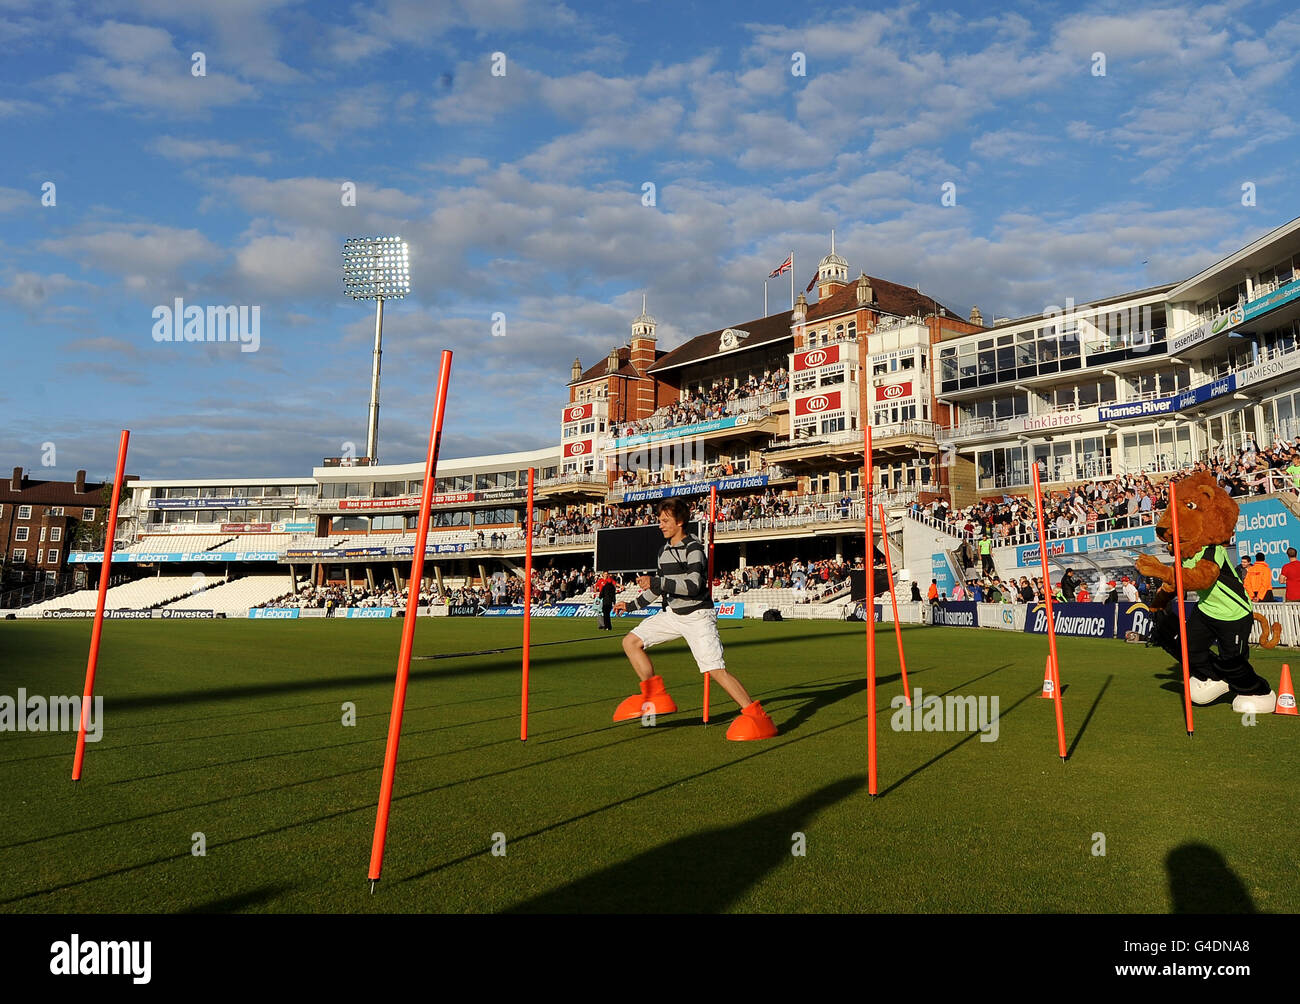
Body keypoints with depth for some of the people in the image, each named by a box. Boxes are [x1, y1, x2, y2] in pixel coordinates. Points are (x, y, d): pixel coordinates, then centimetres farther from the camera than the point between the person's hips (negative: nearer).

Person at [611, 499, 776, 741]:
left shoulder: (693, 548, -16)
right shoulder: (664, 549, 10)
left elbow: (693, 585, -29)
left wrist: (655, 582, -31)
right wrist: (633, 605, 22)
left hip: (697, 616, -8)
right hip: (672, 614, 8)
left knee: (715, 670, -17)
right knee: (631, 642, 1)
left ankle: (757, 717, -8)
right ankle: (656, 697, 10)